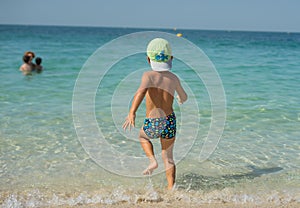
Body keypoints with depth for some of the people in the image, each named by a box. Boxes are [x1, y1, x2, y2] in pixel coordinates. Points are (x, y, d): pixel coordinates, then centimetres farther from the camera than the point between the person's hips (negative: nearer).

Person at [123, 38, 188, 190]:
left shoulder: (149, 75, -10)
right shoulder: (174, 78, 1)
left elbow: (141, 91, -31)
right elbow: (184, 97, 19)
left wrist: (132, 112, -36)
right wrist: (181, 99, 43)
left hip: (152, 124, -2)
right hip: (170, 121, 2)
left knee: (142, 136, 33)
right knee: (168, 157, 17)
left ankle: (152, 160, 13)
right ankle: (171, 188, 11)